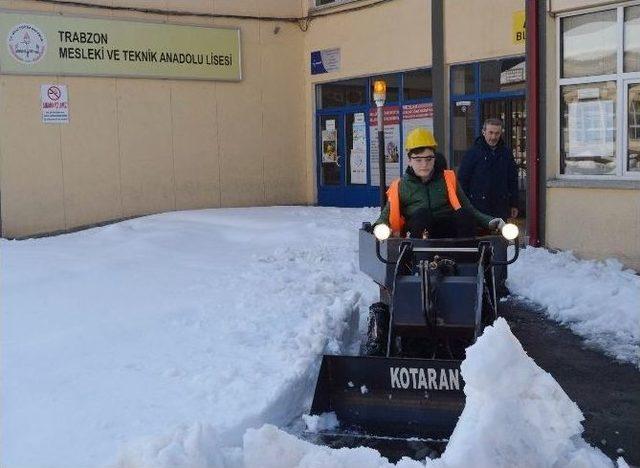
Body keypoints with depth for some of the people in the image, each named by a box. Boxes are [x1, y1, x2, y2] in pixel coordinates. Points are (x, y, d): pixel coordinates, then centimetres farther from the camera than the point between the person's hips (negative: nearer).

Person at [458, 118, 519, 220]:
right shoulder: (473, 152, -3)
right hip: (478, 207, -4)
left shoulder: (506, 153, 9)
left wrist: (514, 204, 12)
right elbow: (462, 180, -3)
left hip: (501, 208, 4)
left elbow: (513, 180, 15)